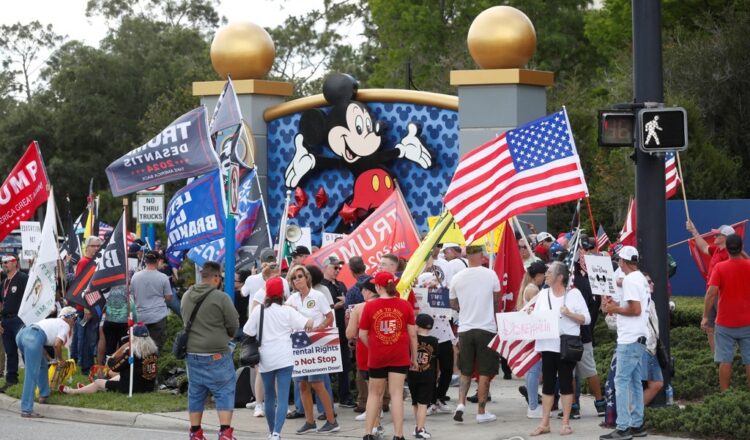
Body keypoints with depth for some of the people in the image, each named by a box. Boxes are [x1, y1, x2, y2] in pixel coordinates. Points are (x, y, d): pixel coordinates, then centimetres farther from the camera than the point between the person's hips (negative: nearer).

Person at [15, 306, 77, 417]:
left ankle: (44, 395, 37)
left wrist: (49, 358, 37)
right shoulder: (65, 326, 12)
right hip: (33, 338, -9)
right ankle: (26, 410, -14)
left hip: (21, 334, 9)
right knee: (31, 375, -9)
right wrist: (60, 359, 13)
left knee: (42, 364, 29)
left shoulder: (53, 321, 35)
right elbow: (57, 344, -4)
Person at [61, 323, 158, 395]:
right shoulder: (155, 351, -3)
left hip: (131, 388, -7)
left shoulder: (131, 353, -22)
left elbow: (113, 366, -14)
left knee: (97, 383, 12)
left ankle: (73, 391, 33)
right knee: (117, 376, 34)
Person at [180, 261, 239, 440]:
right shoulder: (221, 298, -14)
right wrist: (226, 335, 12)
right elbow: (234, 325, -8)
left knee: (195, 393, 14)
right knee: (224, 392, 1)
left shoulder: (187, 297, 6)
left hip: (192, 353, 6)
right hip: (217, 355, -6)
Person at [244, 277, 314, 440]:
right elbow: (308, 324, -8)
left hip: (265, 359, 3)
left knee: (269, 397, 18)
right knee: (283, 397, -7)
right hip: (284, 359, -3)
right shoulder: (287, 311, -3)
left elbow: (248, 333, 2)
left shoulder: (258, 311, 2)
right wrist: (309, 325, 15)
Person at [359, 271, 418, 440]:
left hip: (376, 357, 0)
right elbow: (412, 334, -2)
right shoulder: (405, 305, -5)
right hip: (400, 356, 0)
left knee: (374, 394, 14)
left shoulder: (370, 306, -7)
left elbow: (362, 334, -2)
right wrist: (414, 357, 9)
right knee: (397, 394, 1)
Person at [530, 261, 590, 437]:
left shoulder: (574, 294, -2)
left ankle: (566, 422, 8)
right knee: (548, 383, 6)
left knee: (565, 382, 1)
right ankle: (544, 423, 10)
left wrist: (570, 314, -18)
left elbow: (586, 319, -4)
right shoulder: (543, 294, 10)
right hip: (547, 345, 4)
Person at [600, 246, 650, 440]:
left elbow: (635, 309, -21)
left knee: (622, 380, -9)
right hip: (638, 337, 10)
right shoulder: (641, 278, 16)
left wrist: (615, 309, -8)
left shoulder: (629, 280, -15)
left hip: (629, 339, -10)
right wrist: (617, 306, 13)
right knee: (634, 381, 13)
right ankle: (637, 424, 16)